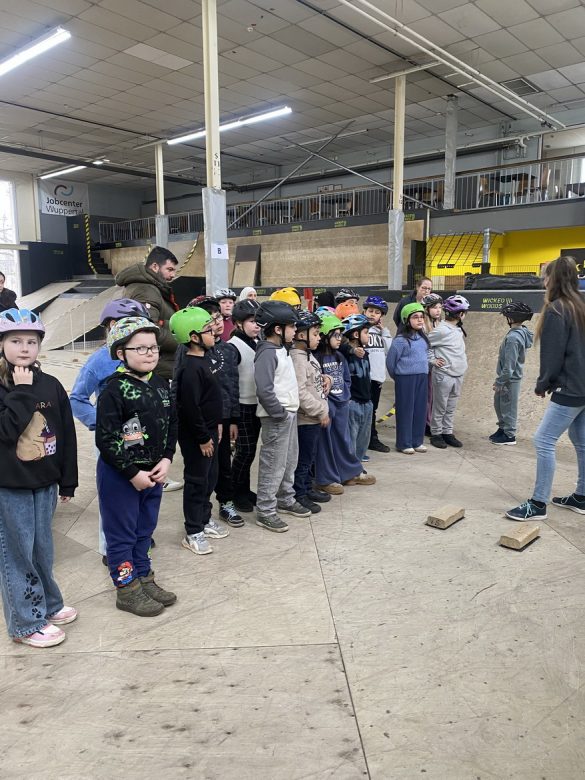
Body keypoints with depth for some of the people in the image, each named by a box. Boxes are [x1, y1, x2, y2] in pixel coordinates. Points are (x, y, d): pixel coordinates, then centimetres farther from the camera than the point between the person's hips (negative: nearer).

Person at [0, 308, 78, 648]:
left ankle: (48, 604, 36)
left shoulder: (51, 385, 2)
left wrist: (68, 481, 6)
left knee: (43, 548, 18)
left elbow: (67, 436, 5)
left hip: (45, 482, 4)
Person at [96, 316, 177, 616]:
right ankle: (126, 589, 22)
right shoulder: (115, 389, -18)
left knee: (145, 529, 19)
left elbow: (171, 425, 9)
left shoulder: (160, 384, 4)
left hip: (153, 472, 7)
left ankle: (144, 579, 35)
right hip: (119, 475, -7)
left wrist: (165, 460, -4)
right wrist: (133, 473, -17)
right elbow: (106, 439, -19)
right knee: (121, 533, 8)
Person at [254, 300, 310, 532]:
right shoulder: (267, 353, -17)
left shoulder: (282, 350, 13)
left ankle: (285, 500, 33)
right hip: (276, 417, -10)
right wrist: (279, 413, -19)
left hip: (289, 413, 10)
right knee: (273, 465, -3)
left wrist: (289, 411, 12)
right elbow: (264, 389, -25)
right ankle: (265, 512, 6)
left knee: (290, 461, 19)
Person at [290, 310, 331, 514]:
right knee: (303, 459, 0)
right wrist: (321, 412, -20)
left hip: (314, 418, 10)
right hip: (305, 418, -10)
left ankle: (308, 489, 32)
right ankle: (298, 496, 11)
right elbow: (300, 393, -25)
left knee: (310, 457, 20)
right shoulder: (297, 358, -20)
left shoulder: (308, 355, 13)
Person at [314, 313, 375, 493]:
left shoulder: (339, 357, 11)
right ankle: (326, 480, 13)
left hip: (342, 404, 7)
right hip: (326, 405, -7)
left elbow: (347, 379, 17)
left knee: (343, 439, 17)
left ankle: (352, 473, 29)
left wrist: (345, 395, 6)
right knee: (326, 442, 3)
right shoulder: (316, 358, -14)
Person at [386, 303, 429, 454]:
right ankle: (404, 443, 10)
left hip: (422, 378, 7)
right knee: (406, 410, 1)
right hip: (406, 379, -7)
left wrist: (424, 371, 16)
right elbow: (390, 361, -7)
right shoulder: (401, 340, -13)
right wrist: (398, 376, 5)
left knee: (420, 409, 11)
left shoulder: (423, 338, 8)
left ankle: (417, 441, 22)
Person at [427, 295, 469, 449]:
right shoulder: (442, 330, -16)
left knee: (451, 408, 14)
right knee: (440, 407, 4)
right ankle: (436, 434, 14)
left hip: (458, 375, 7)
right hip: (443, 375, -7)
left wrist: (462, 363, 10)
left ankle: (447, 432, 23)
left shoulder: (458, 329, 10)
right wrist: (432, 360, -10)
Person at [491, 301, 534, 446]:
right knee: (498, 403, 20)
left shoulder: (513, 337, -23)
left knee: (508, 407, 3)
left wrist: (500, 382, -17)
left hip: (509, 379, -9)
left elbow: (509, 364, -23)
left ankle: (509, 435, 15)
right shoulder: (522, 333, 6)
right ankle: (502, 428, 32)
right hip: (509, 377, 9)